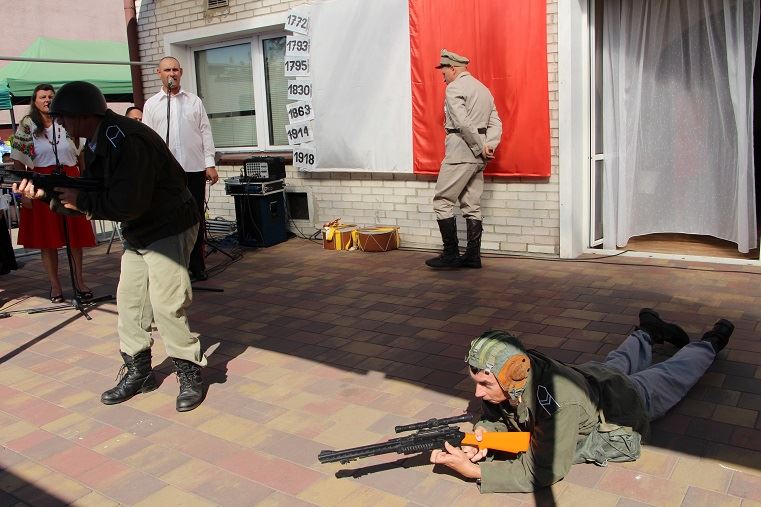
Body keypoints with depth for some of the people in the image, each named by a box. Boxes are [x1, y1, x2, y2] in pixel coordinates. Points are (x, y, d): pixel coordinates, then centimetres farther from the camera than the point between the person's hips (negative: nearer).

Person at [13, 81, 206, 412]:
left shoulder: (126, 141, -25)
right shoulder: (97, 142, 7)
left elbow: (127, 205, -29)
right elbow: (92, 193, 10)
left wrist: (81, 201, -17)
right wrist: (46, 192, 0)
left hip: (167, 229, -10)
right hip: (138, 233, 10)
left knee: (166, 305, -10)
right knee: (129, 302, 11)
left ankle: (190, 376, 4)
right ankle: (137, 373, 23)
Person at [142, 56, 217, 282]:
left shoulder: (194, 101, 10)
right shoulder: (151, 104, 8)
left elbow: (206, 133, 7)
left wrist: (210, 164, 0)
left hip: (194, 169, 1)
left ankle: (197, 265, 16)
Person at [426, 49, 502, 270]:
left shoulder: (454, 88, -7)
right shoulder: (483, 89, 20)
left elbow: (463, 123, -19)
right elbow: (496, 123, 11)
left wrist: (481, 148, -12)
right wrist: (489, 146, -3)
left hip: (460, 152, -9)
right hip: (477, 157, 9)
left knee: (442, 202, -3)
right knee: (472, 206, 9)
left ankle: (451, 255, -4)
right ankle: (473, 256, 10)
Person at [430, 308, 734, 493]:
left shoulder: (557, 401, -51)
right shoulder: (499, 382, -30)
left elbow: (543, 471, -46)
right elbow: (496, 416, -11)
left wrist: (473, 470, -51)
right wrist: (482, 432, -35)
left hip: (627, 399, -4)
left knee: (673, 374, 26)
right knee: (618, 362, 38)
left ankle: (709, 343, 53)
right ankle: (649, 334, 63)